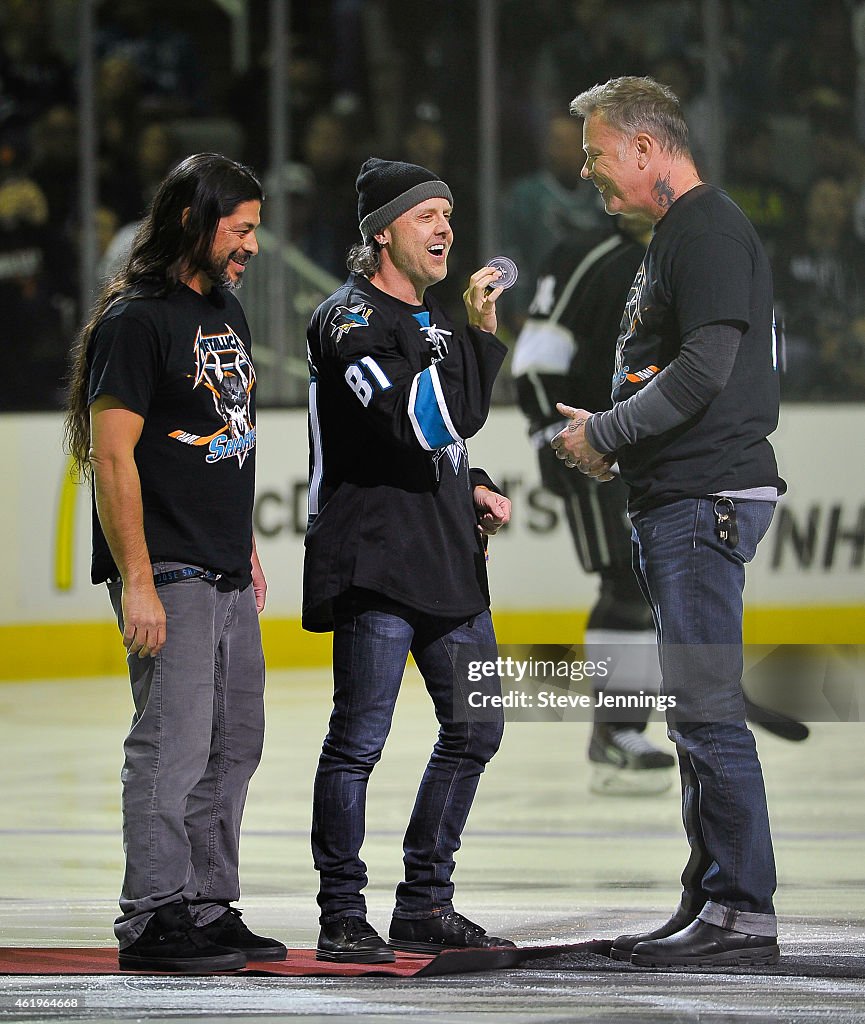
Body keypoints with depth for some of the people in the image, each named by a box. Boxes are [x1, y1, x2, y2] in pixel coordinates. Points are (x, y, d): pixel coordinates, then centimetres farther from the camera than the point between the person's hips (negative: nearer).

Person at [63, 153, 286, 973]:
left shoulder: (227, 311, 16)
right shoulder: (137, 320, -12)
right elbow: (112, 455, -16)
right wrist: (137, 582, -20)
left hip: (228, 575, 9)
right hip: (169, 574, -9)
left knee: (234, 745, 12)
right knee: (173, 745, -9)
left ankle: (209, 907, 20)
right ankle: (154, 919, -4)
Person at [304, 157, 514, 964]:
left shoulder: (432, 321, 19)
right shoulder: (351, 321, -11)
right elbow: (422, 421, -23)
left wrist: (471, 489, 14)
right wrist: (479, 333, -22)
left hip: (447, 561, 9)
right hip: (374, 562, -9)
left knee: (475, 728, 11)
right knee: (359, 739, -6)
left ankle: (425, 907, 21)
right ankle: (343, 919, 2)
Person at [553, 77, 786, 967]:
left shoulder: (709, 230, -12)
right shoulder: (673, 237, 21)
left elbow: (702, 373, -21)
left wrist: (602, 435, -10)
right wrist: (604, 431, 9)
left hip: (707, 497, -11)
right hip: (675, 500, 11)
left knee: (707, 708, -11)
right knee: (693, 708, 12)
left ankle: (744, 913, -9)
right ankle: (709, 903, 17)